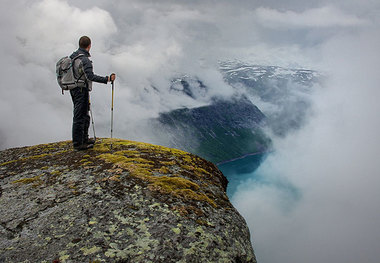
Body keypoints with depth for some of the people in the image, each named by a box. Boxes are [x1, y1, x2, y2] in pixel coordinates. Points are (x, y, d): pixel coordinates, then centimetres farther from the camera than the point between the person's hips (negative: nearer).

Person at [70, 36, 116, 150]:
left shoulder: (73, 56, 10)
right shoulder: (84, 59, -19)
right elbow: (91, 76, -29)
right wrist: (107, 79, -29)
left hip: (74, 89, 10)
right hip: (81, 89, -10)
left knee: (84, 115, 19)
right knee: (79, 116, -3)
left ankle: (84, 139, 29)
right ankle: (78, 143, 3)